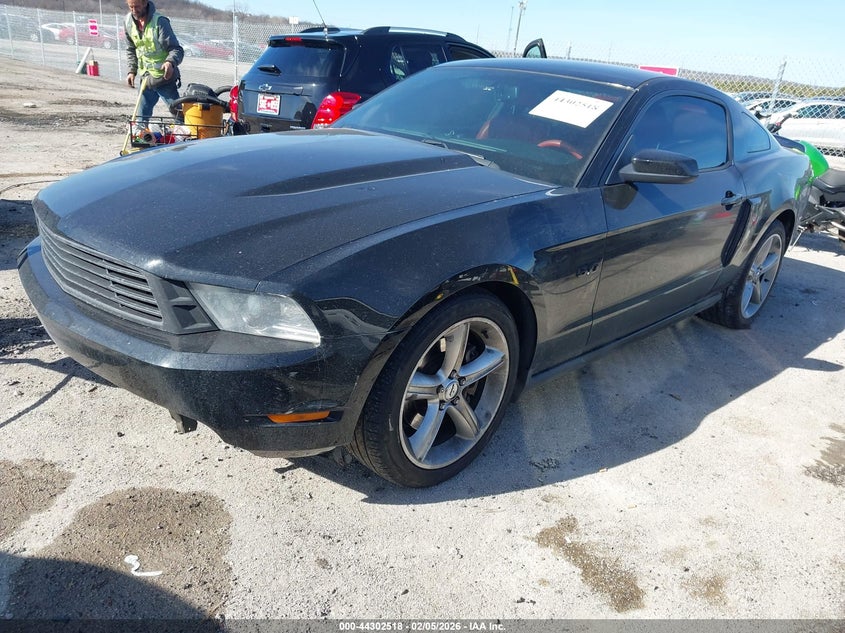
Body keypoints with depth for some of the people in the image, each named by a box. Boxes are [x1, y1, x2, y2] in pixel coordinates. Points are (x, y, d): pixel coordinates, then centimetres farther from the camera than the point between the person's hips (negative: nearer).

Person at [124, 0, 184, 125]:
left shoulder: (159, 21, -17)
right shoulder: (128, 22, 2)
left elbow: (176, 49, -19)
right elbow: (131, 49, 15)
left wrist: (170, 62, -39)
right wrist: (132, 71, 6)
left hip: (164, 78, -6)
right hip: (144, 79, 6)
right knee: (141, 117, 11)